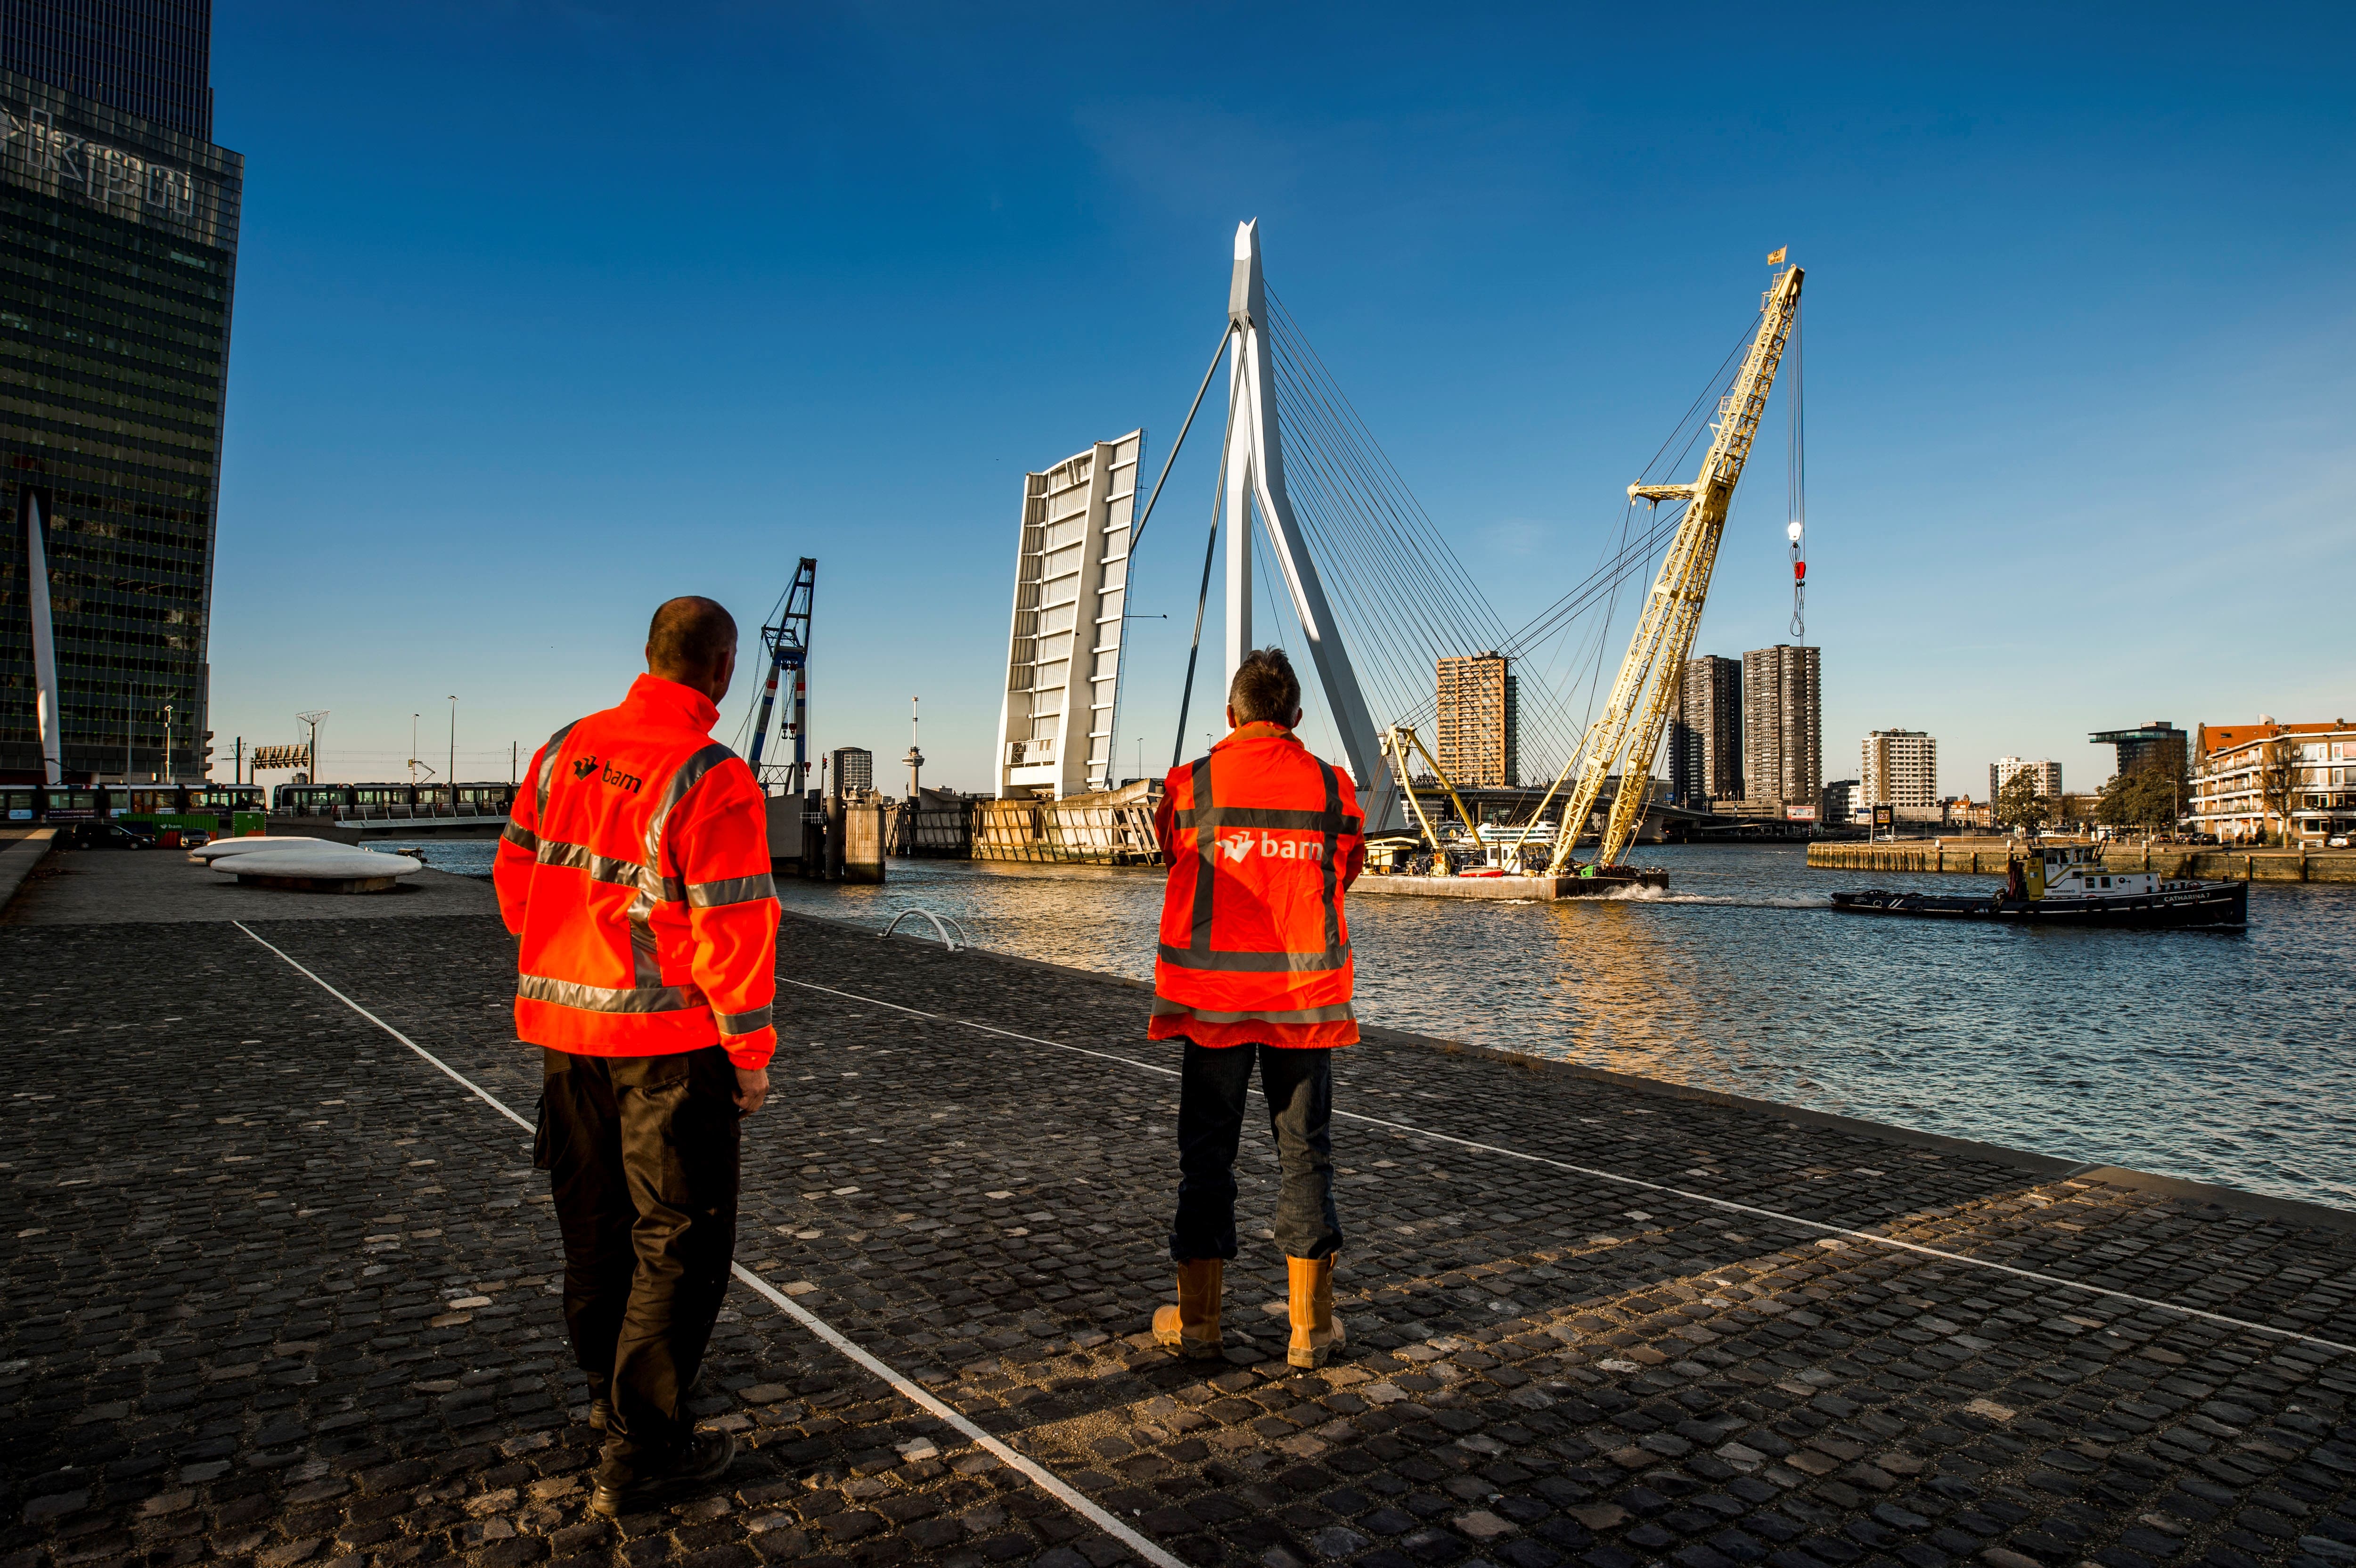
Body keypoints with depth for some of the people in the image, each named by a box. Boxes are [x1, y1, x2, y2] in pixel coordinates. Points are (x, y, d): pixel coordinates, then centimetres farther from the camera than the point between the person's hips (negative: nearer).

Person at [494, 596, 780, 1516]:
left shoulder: (565, 750, 4)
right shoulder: (712, 779, -18)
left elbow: (516, 870, 11)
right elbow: (733, 926, -19)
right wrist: (752, 1051, -10)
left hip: (565, 1026, 7)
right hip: (669, 1037, -7)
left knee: (595, 1217, 22)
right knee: (683, 1235, 6)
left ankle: (608, 1388, 41)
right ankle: (641, 1447, 12)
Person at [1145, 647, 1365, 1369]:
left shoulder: (1192, 785, -5)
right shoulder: (1334, 788, -1)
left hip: (1213, 994, -1)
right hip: (1306, 996, 1)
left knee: (1207, 1153, 10)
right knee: (1305, 1153, 10)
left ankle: (1198, 1319, 21)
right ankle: (1311, 1326, 18)